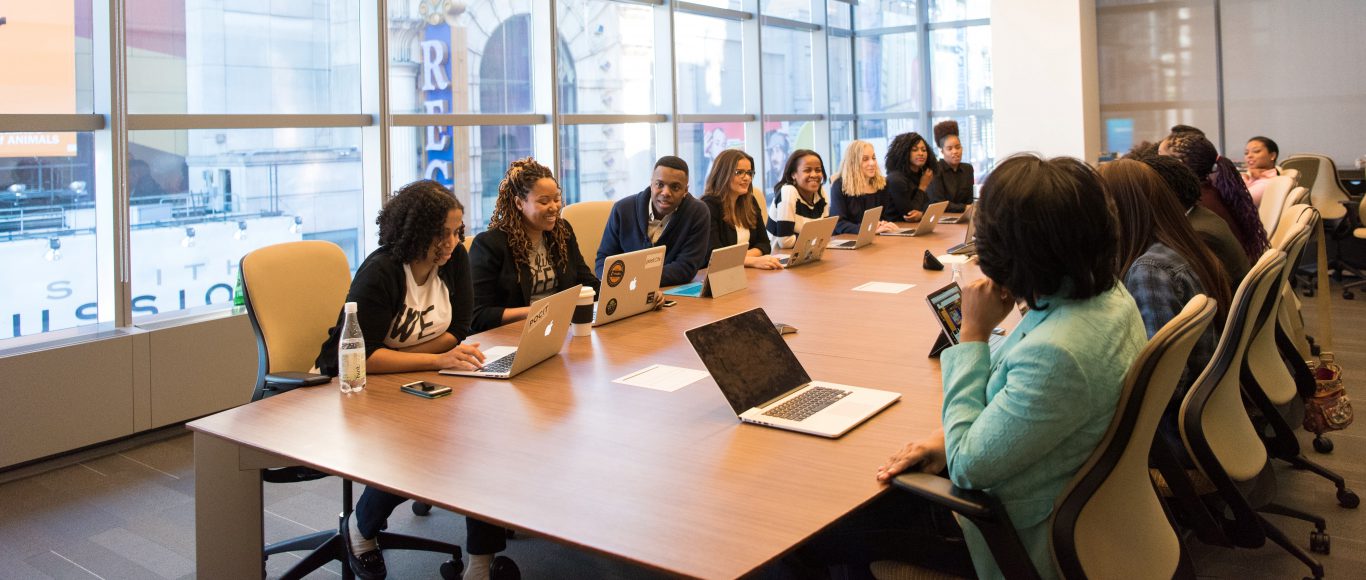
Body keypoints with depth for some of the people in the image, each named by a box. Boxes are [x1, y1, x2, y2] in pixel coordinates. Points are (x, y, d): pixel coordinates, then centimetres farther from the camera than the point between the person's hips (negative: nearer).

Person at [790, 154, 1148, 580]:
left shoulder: (1057, 353, -37)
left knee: (812, 536, 1)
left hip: (1020, 541, -9)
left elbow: (967, 466, -25)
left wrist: (973, 333, -21)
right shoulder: (1107, 295, -7)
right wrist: (954, 436, -3)